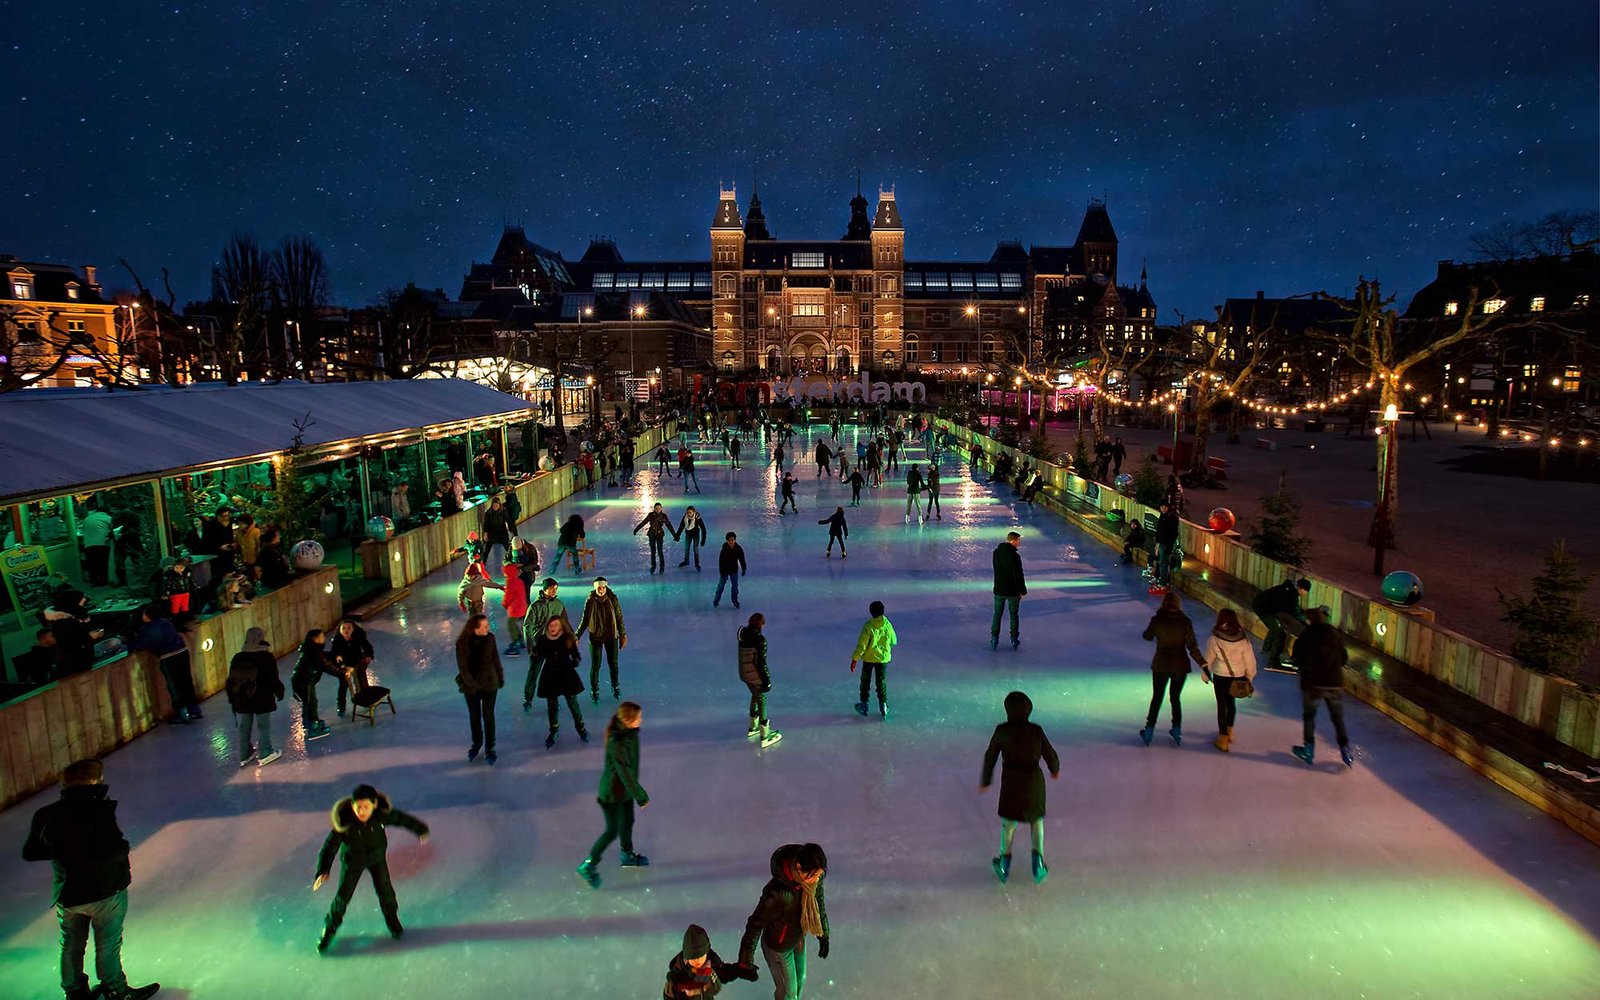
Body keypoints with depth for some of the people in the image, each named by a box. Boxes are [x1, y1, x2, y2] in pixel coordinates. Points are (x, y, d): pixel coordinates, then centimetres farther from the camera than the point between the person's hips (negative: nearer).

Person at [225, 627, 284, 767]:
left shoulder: (237, 658, 2)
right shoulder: (267, 658, -13)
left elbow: (231, 681, 7)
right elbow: (274, 679, -11)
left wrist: (232, 698, 17)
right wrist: (279, 692, 5)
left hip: (242, 700, 5)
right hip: (262, 699, -5)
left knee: (244, 727, 14)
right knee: (263, 726, 4)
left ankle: (244, 755, 23)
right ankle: (265, 754, 8)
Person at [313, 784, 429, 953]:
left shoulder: (382, 814, -28)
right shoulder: (345, 822, -33)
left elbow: (401, 819, -10)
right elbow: (330, 845, -27)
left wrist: (421, 829, 4)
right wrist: (323, 871, -37)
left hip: (377, 857, 1)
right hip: (352, 861, -1)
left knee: (385, 890, 7)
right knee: (343, 896, 7)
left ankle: (392, 920, 36)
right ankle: (330, 929, 35)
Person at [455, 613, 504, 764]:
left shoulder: (490, 638, -13)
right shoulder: (462, 642, -18)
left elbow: (495, 659, -2)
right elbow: (462, 667, -14)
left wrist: (500, 678, 7)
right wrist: (472, 684, -16)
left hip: (489, 683, 0)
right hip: (471, 685, 0)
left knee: (488, 716, 9)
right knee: (474, 716, 19)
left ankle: (490, 748, 23)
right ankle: (476, 743, 40)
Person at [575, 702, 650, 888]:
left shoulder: (630, 733, -10)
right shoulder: (616, 743, -36)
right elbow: (624, 773, -29)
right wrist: (641, 796, -20)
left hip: (625, 788, 8)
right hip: (613, 792, -8)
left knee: (628, 822, 25)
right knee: (612, 831, 7)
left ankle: (627, 855, 48)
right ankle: (588, 865, 25)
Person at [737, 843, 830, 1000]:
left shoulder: (814, 876, -23)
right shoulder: (777, 892, -42)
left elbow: (818, 902, -1)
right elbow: (755, 925, -27)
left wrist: (823, 936, 9)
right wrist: (745, 961, -18)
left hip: (799, 939, 6)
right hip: (778, 947, -6)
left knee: (800, 980, 28)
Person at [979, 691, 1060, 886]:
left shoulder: (1001, 730, -10)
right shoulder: (1036, 731, -11)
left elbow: (990, 756, -1)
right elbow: (1050, 755, -1)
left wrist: (985, 781, 13)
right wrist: (1055, 770, 22)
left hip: (1010, 781, 0)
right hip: (1034, 780, 0)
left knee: (1009, 822, 22)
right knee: (1036, 820, 22)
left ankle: (1005, 860, 18)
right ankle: (1038, 859, 8)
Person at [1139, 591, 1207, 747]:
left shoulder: (1157, 620, -12)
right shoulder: (1185, 622, -12)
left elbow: (1147, 636, 6)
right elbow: (1192, 647, -14)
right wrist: (1203, 664, -9)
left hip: (1161, 665, 0)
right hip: (1180, 666, 1)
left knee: (1156, 697, 14)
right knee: (1176, 697, 19)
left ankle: (1149, 731, 16)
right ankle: (1177, 731, 23)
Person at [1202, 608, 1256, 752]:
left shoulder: (1214, 639, -18)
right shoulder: (1243, 638, -13)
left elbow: (1208, 659, -8)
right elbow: (1249, 659, -5)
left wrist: (1206, 675, 9)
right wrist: (1249, 676, 12)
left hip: (1220, 676, -3)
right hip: (1238, 676, 3)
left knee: (1222, 705, 10)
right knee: (1231, 702, 25)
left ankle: (1223, 739, 13)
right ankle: (1229, 731, 41)